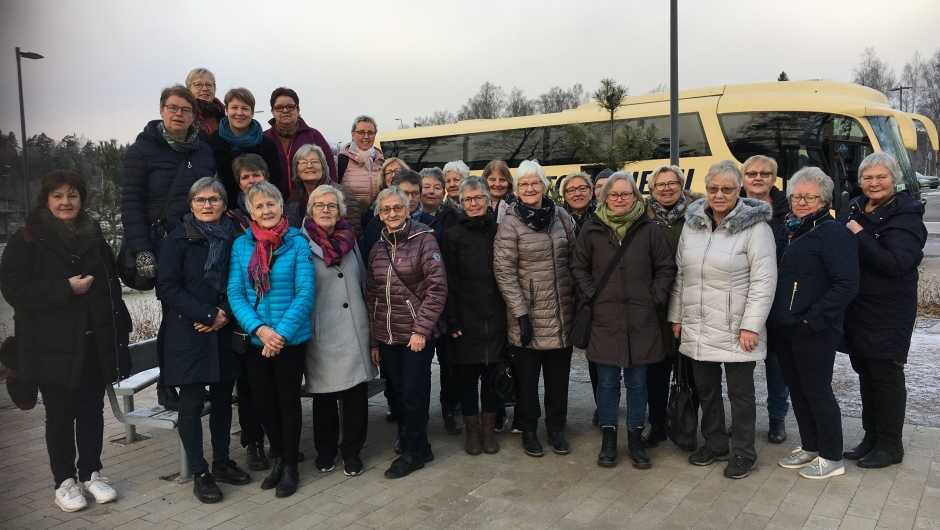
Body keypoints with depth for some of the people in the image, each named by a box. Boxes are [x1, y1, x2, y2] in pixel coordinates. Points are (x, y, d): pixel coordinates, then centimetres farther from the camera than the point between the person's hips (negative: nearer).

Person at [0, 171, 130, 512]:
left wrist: (119, 332, 9)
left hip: (95, 344, 4)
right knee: (60, 415, 5)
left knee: (92, 411, 10)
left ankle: (91, 474, 24)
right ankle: (64, 481, 19)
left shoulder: (94, 236, 11)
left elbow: (111, 285, 16)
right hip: (54, 346, -4)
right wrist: (66, 289, -20)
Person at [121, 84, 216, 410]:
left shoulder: (204, 150, 13)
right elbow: (131, 203, -5)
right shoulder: (143, 149, 0)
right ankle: (167, 386, 15)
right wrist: (142, 251, -14)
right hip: (165, 245, -4)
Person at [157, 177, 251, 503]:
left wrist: (226, 316, -8)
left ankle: (222, 462, 25)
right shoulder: (179, 239, -3)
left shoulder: (233, 238, 7)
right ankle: (200, 474, 11)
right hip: (188, 334, -3)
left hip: (225, 334, 3)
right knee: (191, 404, 0)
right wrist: (209, 314, -13)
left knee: (222, 399, 11)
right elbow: (167, 287, -8)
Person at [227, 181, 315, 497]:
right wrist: (259, 328, -18)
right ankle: (277, 457, 35)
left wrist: (282, 332, -20)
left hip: (291, 338, -3)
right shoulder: (241, 245, 1)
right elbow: (235, 293, -4)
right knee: (263, 400, 13)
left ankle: (290, 466, 26)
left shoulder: (297, 243, -7)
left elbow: (305, 293, -12)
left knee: (288, 400, 9)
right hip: (254, 339, 3)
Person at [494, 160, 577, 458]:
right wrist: (520, 313, -14)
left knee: (559, 375, 12)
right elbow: (504, 271, -11)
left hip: (562, 315, 4)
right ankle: (528, 430, 27)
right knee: (527, 376, 8)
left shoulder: (562, 218, 5)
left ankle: (556, 428, 30)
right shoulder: (510, 224, -7)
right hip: (528, 316, -3)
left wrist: (577, 301, 7)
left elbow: (574, 261, 11)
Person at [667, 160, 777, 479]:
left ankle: (743, 453, 24)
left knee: (740, 393, 8)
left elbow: (763, 281, -13)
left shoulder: (754, 226, -10)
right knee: (706, 389, 17)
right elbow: (680, 275, 11)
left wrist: (751, 326, -17)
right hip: (697, 329, 5)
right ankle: (714, 444, 34)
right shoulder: (693, 223, 6)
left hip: (735, 331, -5)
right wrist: (676, 316, 10)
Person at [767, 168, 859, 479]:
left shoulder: (832, 233, -12)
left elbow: (846, 285, -20)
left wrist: (813, 319, -20)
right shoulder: (788, 231, 11)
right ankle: (809, 447, 32)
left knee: (817, 391, 2)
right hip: (783, 327, 8)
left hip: (813, 331, -8)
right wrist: (774, 317, 8)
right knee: (796, 389, 16)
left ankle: (831, 458, 17)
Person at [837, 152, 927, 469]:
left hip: (889, 311, -6)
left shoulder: (906, 216, -11)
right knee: (865, 374, 14)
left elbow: (896, 264, -24)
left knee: (885, 375, 2)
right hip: (856, 308, 6)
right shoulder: (854, 209, 8)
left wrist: (860, 235, -22)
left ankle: (890, 446, 15)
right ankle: (871, 437, 27)